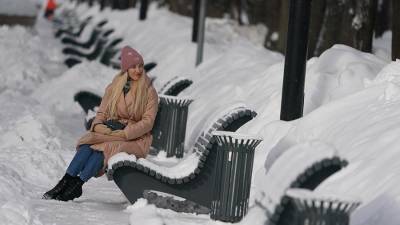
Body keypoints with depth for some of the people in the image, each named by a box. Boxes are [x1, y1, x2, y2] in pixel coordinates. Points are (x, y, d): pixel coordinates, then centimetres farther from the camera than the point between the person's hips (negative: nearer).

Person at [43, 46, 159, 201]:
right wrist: (98, 125, -13)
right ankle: (65, 181, -35)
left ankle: (77, 185, -36)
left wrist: (123, 133, -19)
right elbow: (101, 112, 11)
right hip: (109, 131, 4)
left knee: (105, 146, -33)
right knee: (88, 144, -28)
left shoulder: (149, 92, -1)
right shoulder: (113, 88, 10)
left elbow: (148, 122, -8)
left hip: (135, 138, -4)